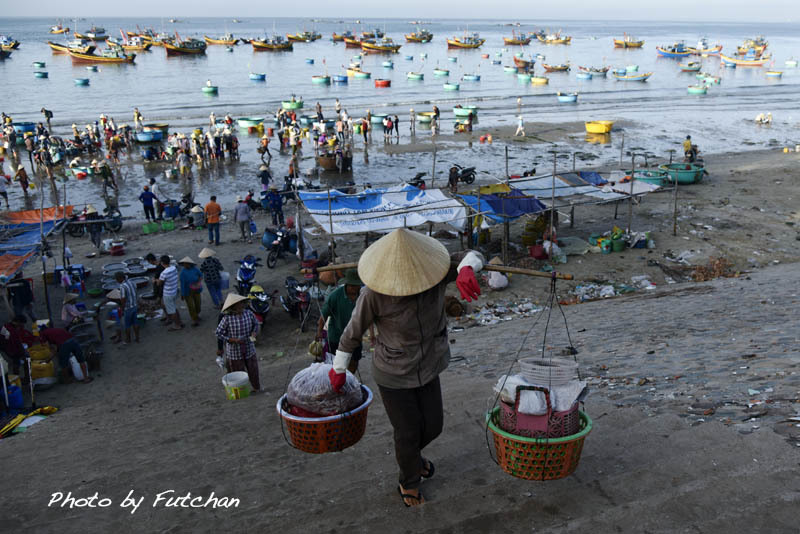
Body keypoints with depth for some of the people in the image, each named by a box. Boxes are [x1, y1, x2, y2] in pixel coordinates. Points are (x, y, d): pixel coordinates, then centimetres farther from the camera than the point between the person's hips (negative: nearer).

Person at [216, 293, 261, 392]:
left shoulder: (249, 313, -7)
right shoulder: (227, 318, -19)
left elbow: (255, 324, 10)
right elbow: (218, 333, -14)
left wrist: (254, 333, -11)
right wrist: (234, 340, -21)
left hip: (249, 349, 4)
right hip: (234, 351, -4)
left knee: (253, 369, 17)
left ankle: (256, 387, 39)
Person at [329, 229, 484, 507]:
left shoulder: (434, 275, -20)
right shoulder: (374, 294, -28)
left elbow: (475, 256, -15)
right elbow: (352, 333, -14)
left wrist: (466, 269, -40)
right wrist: (338, 370, -2)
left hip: (428, 368, 4)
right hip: (393, 376, -4)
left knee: (433, 426, 19)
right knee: (408, 432, 11)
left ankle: (411, 455, 56)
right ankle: (409, 482, 44)